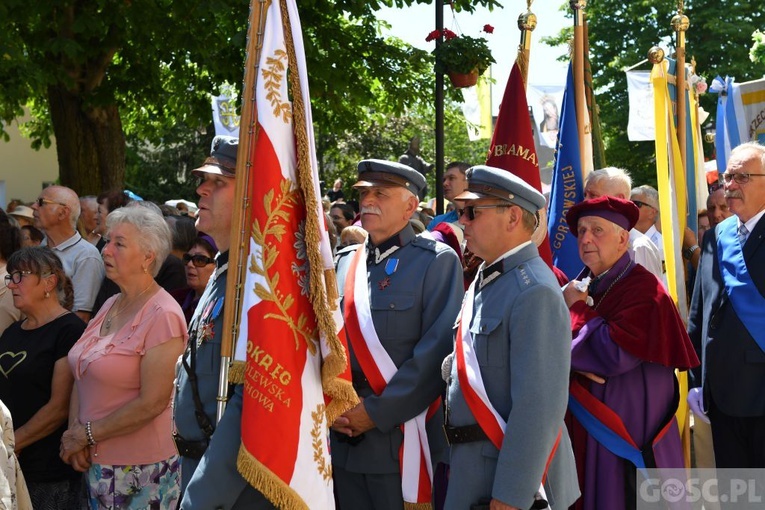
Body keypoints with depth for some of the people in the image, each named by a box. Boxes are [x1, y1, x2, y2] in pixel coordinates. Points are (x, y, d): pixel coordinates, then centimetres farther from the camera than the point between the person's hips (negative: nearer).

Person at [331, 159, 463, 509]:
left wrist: (377, 411, -16)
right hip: (343, 440, 5)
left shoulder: (437, 261, -6)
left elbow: (437, 353, -14)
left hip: (402, 441, -5)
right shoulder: (343, 263, 10)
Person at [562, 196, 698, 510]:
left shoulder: (642, 288, -14)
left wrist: (578, 308, -13)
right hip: (585, 426, 7)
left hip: (629, 430, -7)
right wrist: (573, 361, -15)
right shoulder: (582, 286, 11)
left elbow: (615, 355, -24)